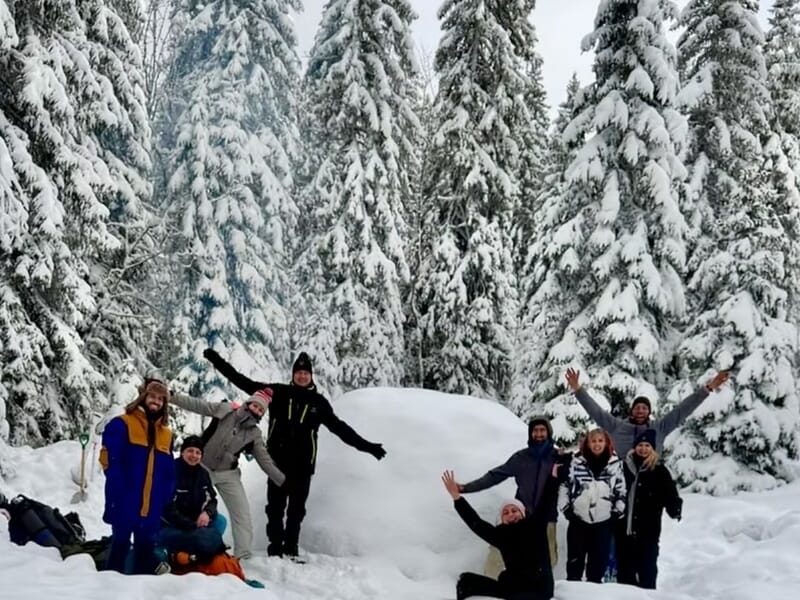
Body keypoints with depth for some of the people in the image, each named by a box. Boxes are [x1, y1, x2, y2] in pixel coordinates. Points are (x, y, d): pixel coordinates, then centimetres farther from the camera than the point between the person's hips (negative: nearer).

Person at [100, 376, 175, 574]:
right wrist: (118, 495, -16)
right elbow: (111, 462, -11)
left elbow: (169, 473, 13)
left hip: (152, 507, 5)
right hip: (125, 503, -5)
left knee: (146, 547, 10)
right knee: (120, 543, 2)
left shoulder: (166, 434, 14)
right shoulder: (121, 425, -4)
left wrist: (166, 501, 5)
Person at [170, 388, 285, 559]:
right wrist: (171, 396, -22)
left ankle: (243, 556, -3)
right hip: (203, 468, -2)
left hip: (228, 475, 2)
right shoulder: (224, 411, -12)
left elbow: (265, 460, -2)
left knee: (242, 513, -5)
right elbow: (196, 405, -14)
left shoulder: (254, 434, -5)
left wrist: (283, 481, -7)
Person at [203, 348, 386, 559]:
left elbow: (340, 427, 10)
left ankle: (291, 549, 15)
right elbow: (245, 383, 0)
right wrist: (218, 361, -4)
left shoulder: (319, 402, 5)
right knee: (275, 507, 3)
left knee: (296, 509, 7)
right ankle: (275, 548, 11)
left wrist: (366, 446, 7)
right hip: (278, 461, -1)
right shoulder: (278, 392, 1)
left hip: (303, 464, 1)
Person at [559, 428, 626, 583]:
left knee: (599, 559, 7)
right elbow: (565, 485, 3)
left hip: (604, 521, 0)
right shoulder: (577, 462, -1)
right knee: (575, 558, 7)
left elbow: (621, 490, 5)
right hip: (578, 519, 0)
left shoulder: (615, 464, 1)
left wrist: (617, 512, 0)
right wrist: (566, 508, -2)